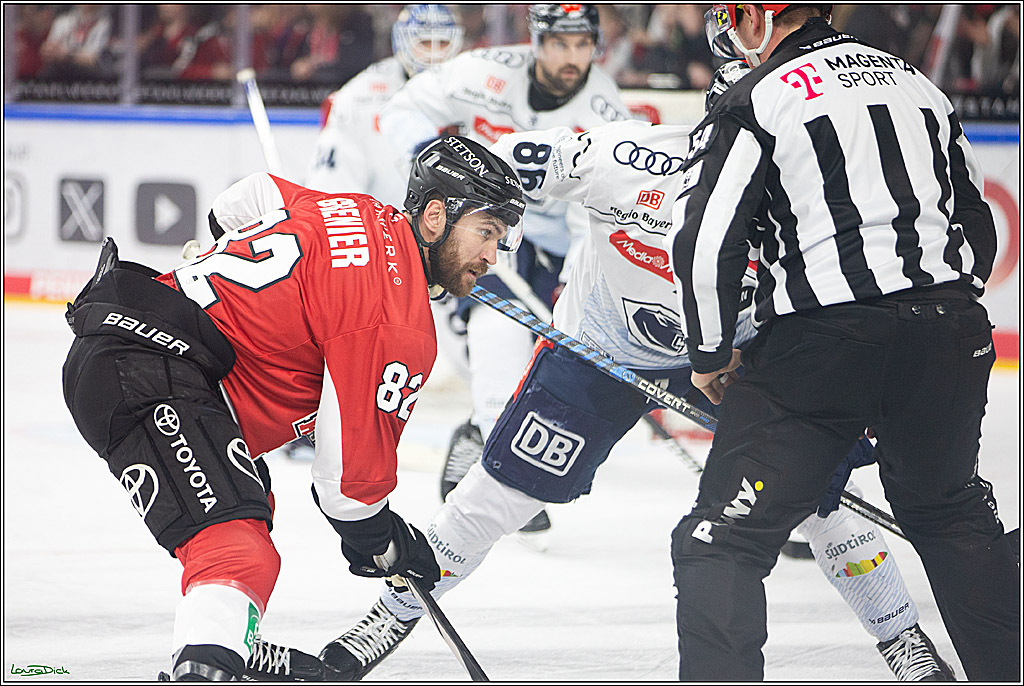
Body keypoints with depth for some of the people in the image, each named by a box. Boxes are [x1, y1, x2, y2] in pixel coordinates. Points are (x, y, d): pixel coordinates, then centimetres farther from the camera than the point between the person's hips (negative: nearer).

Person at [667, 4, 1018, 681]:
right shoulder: (919, 85, 18)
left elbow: (702, 243, -10)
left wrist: (712, 353, 5)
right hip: (951, 333, 6)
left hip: (822, 344, -6)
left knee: (725, 538, -2)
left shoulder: (756, 101, -2)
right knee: (954, 517, 26)